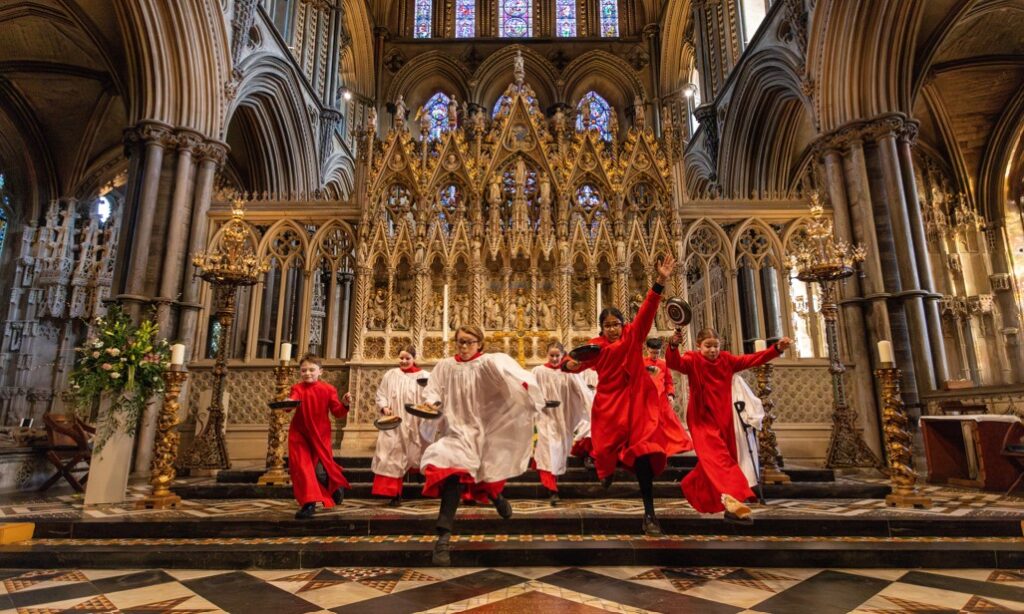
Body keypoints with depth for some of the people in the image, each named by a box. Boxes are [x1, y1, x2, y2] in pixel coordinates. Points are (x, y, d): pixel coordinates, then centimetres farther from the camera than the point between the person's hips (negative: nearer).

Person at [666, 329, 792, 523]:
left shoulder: (727, 360, 5)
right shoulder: (693, 360, -10)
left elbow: (753, 359, 1)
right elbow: (674, 363, -29)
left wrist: (777, 348, -13)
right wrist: (673, 346, -50)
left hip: (723, 419, 6)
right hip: (702, 420, -6)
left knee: (713, 460, 17)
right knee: (717, 457, -23)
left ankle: (694, 488, 42)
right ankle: (732, 501, -36)